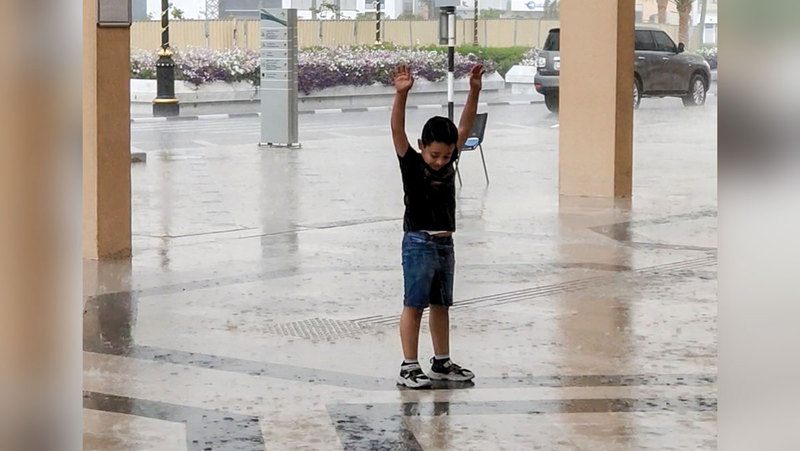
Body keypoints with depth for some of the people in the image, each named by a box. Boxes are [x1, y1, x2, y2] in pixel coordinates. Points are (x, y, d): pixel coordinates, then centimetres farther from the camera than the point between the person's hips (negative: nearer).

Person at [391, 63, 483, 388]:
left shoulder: (449, 163, 5)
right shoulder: (411, 165, -9)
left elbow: (465, 127, 5)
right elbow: (398, 130, -22)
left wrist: (474, 91, -5)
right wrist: (401, 95, -34)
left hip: (445, 243, 6)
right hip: (418, 243, -6)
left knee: (441, 305, 14)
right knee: (414, 306, -2)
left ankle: (441, 362, 25)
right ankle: (409, 367, 2)